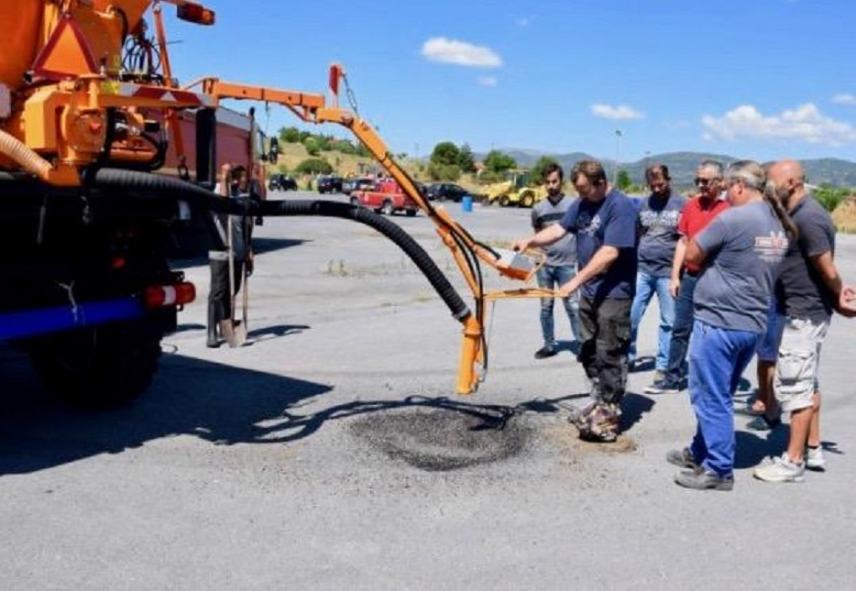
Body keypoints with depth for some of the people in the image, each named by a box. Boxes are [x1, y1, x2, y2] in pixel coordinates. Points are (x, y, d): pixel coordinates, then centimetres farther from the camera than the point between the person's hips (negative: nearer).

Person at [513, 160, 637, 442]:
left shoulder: (620, 206, -18)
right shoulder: (582, 204, 9)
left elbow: (609, 252, -24)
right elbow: (559, 229, 9)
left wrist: (575, 281, -25)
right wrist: (530, 241, -9)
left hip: (613, 294, -9)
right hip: (589, 291, 9)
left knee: (609, 356, -2)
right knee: (589, 352, 16)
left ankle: (608, 419, 7)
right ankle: (600, 404, 30)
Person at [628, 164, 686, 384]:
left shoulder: (682, 204, -2)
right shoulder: (644, 204, 10)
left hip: (668, 272, -3)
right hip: (642, 270, 3)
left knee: (668, 322, 6)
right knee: (630, 316, 2)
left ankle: (662, 366, 15)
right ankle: (627, 356, 17)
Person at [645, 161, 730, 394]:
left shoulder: (728, 209, -8)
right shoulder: (690, 205, 7)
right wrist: (675, 276, 7)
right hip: (689, 277, 5)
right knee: (680, 329, 9)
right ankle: (673, 378, 18)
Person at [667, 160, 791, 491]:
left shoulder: (732, 219, -17)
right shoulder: (777, 224, 10)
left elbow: (692, 257, -8)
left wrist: (705, 248, 9)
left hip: (718, 322, -9)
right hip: (752, 323, 9)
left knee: (710, 398, 2)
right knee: (719, 396, 20)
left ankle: (719, 470, 8)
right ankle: (701, 452, 32)